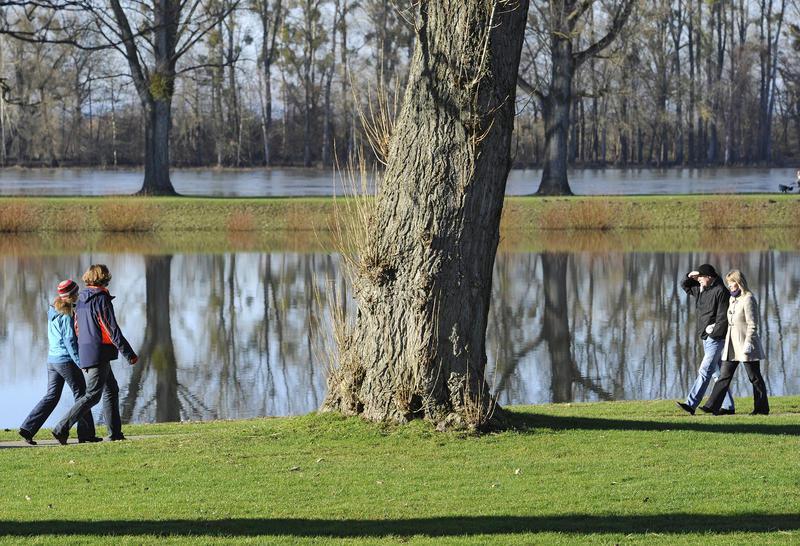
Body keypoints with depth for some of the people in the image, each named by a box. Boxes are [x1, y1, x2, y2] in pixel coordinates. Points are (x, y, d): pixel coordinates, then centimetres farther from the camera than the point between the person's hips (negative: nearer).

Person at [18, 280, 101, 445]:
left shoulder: (53, 312, 11)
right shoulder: (66, 316, -15)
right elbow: (70, 342, -18)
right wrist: (80, 362, -17)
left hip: (52, 359, 8)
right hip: (66, 360, -8)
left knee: (51, 396, 9)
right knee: (81, 395, 3)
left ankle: (28, 428, 0)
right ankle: (86, 433, 7)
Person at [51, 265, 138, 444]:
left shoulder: (81, 300, 11)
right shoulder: (101, 299, -13)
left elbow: (77, 327, 16)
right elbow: (113, 330, -15)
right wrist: (130, 354, -11)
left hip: (85, 353, 9)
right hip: (99, 353, -9)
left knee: (111, 389, 16)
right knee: (92, 395, -7)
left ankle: (115, 433, 16)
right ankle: (62, 428, -13)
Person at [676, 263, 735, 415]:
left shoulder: (720, 292, -14)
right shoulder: (701, 289, 12)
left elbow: (723, 317, -18)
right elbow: (685, 286, 26)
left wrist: (713, 332, -20)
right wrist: (690, 276, 6)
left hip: (716, 338, -10)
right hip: (706, 337, 10)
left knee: (705, 371, -13)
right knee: (717, 373, 11)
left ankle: (691, 404, -18)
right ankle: (728, 406, 16)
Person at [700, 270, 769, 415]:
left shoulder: (748, 299, -12)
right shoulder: (733, 299, 15)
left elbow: (752, 325, -16)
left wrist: (748, 344, -21)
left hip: (745, 344, -8)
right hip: (732, 346, 8)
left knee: (754, 377, 1)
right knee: (724, 376, 2)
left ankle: (762, 408, 10)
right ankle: (712, 406, -3)